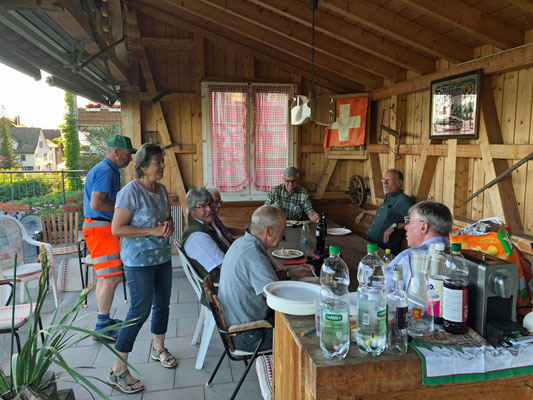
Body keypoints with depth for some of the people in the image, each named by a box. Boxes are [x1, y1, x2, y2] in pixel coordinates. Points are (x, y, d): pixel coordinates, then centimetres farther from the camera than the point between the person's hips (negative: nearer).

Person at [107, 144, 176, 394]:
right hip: (139, 261, -8)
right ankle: (118, 371, 10)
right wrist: (153, 231, -24)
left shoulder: (161, 189, 6)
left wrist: (169, 224, -6)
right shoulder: (131, 192, -18)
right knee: (140, 311, -5)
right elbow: (117, 228, -21)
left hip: (162, 257, 8)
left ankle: (159, 348, 41)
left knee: (162, 303, 18)